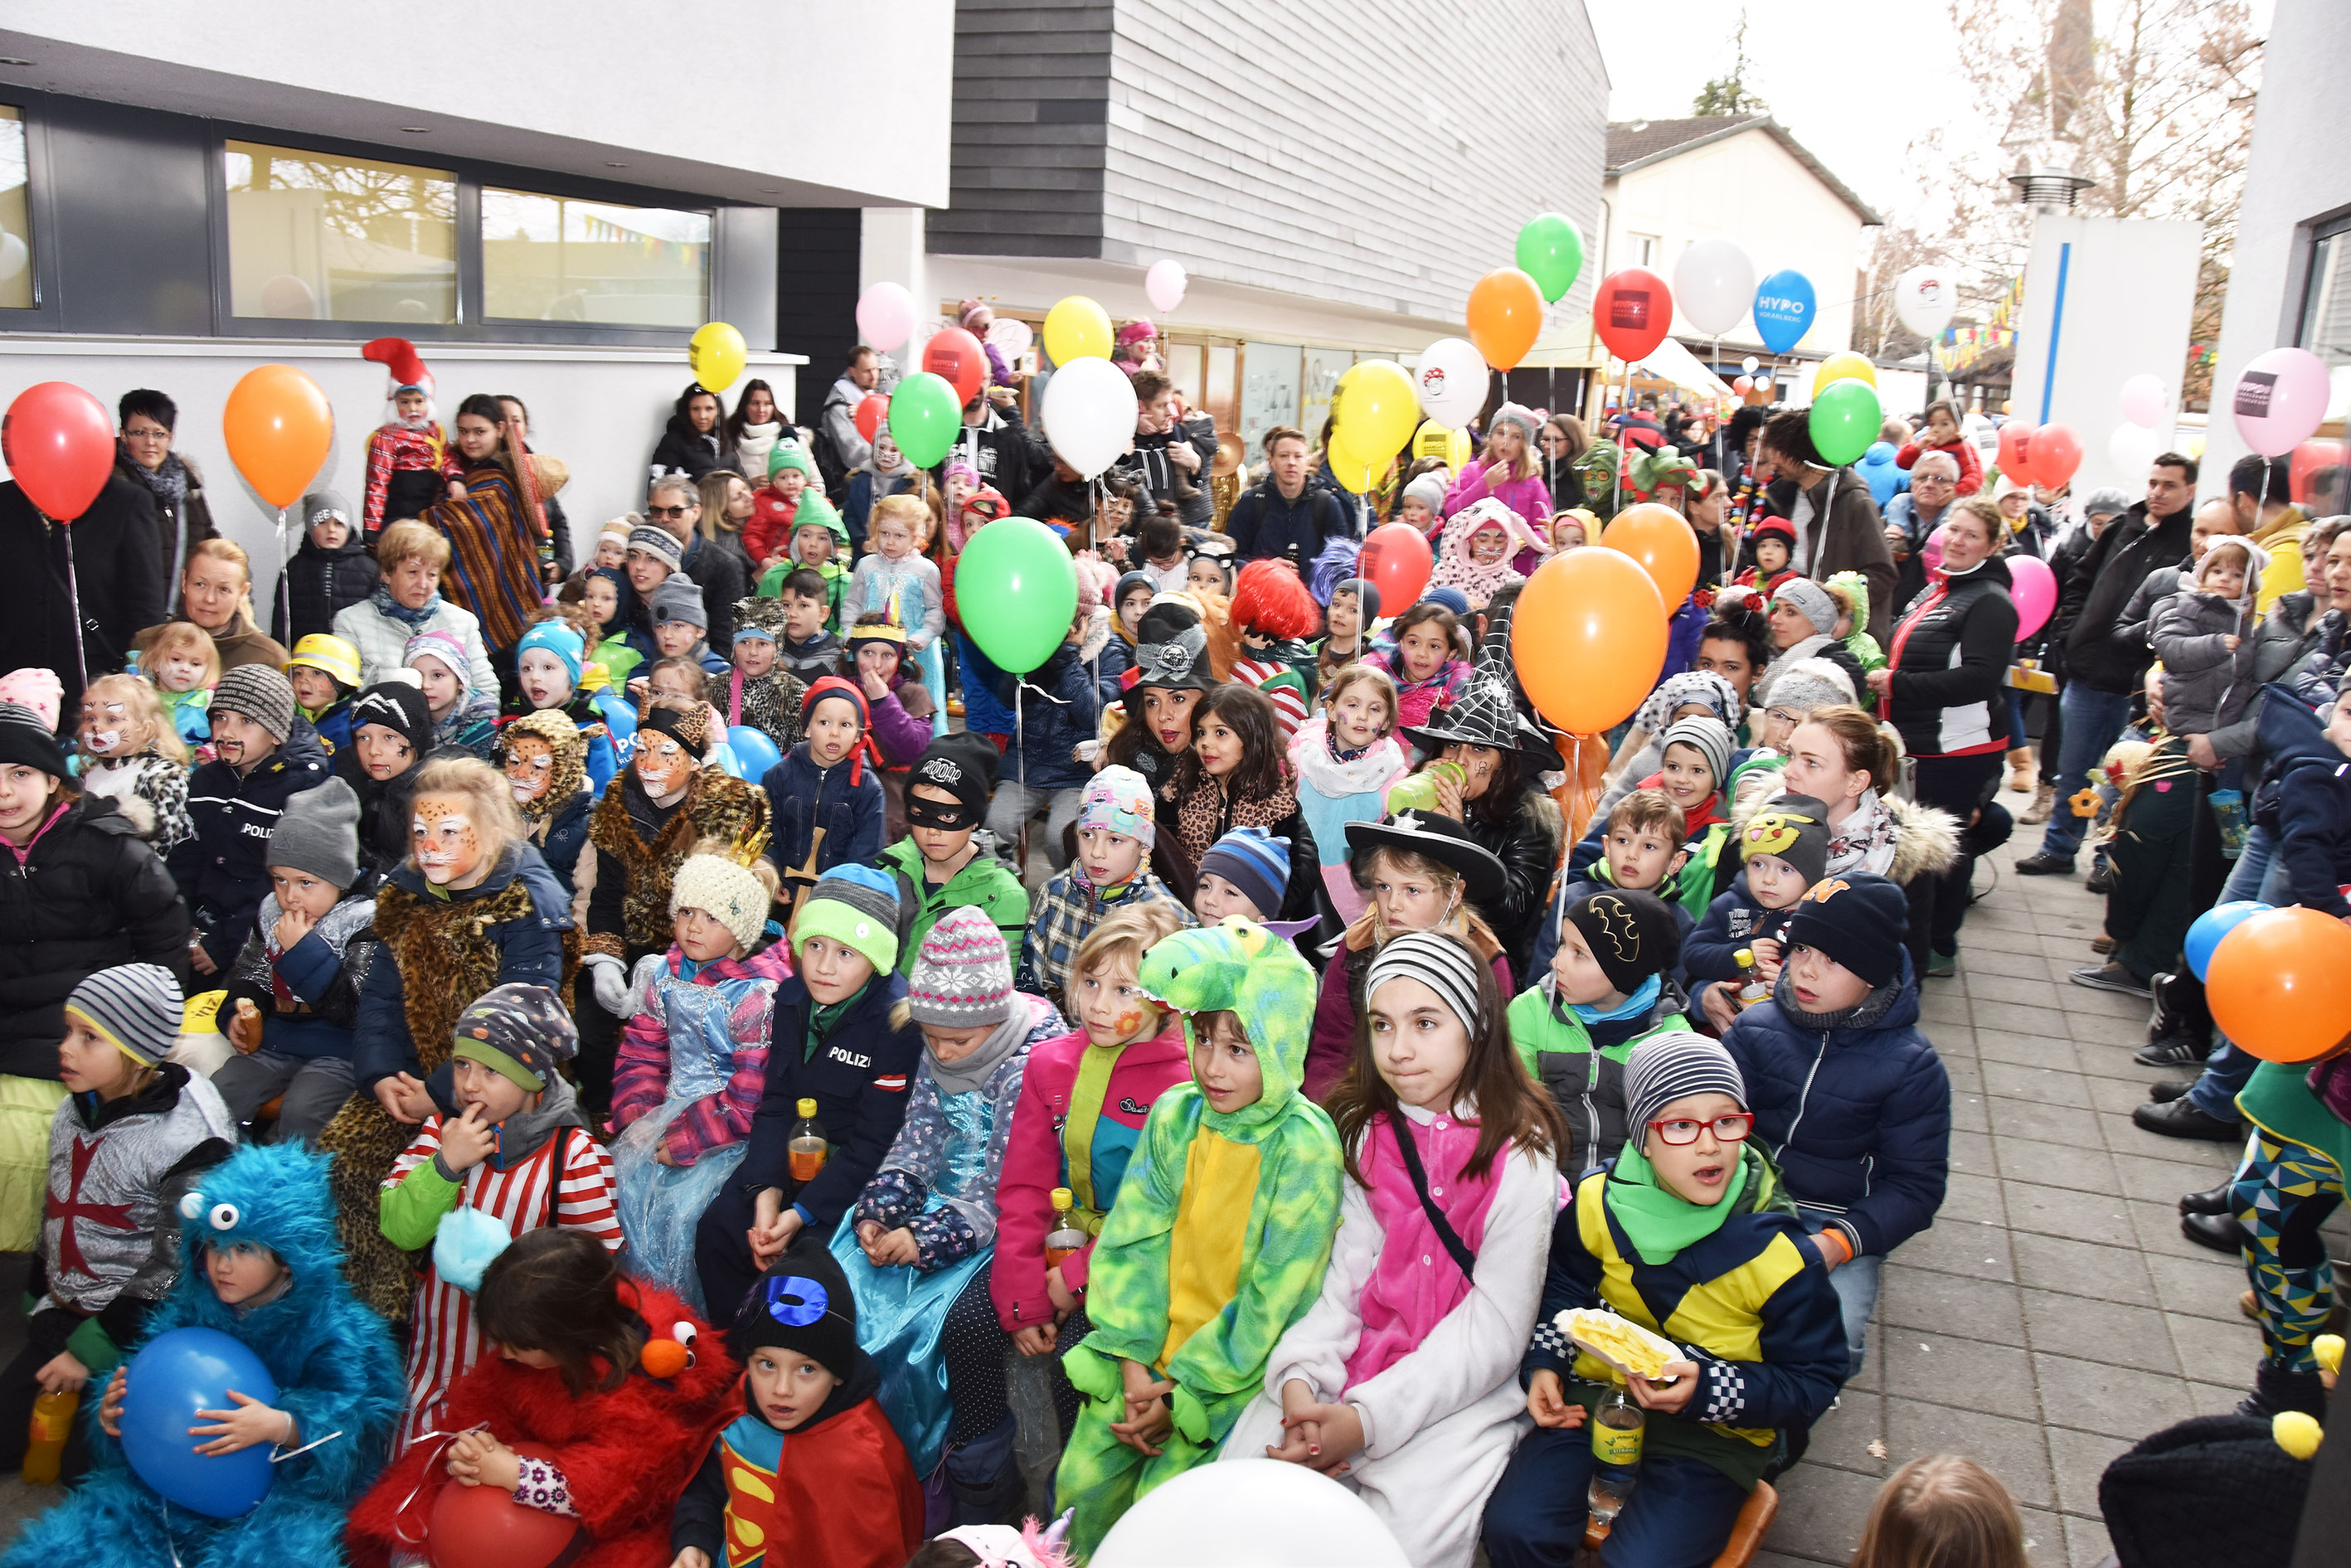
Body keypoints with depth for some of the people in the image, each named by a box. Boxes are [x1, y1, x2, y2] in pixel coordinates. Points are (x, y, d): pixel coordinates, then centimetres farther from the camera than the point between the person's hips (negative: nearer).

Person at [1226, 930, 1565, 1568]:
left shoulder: (1518, 1153, -11)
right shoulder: (1369, 1133, 6)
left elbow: (1494, 1331, -13)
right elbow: (1347, 1272, 2)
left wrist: (1365, 1419, -19)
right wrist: (1300, 1378, -16)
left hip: (1463, 1387, -4)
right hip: (1360, 1359, 4)